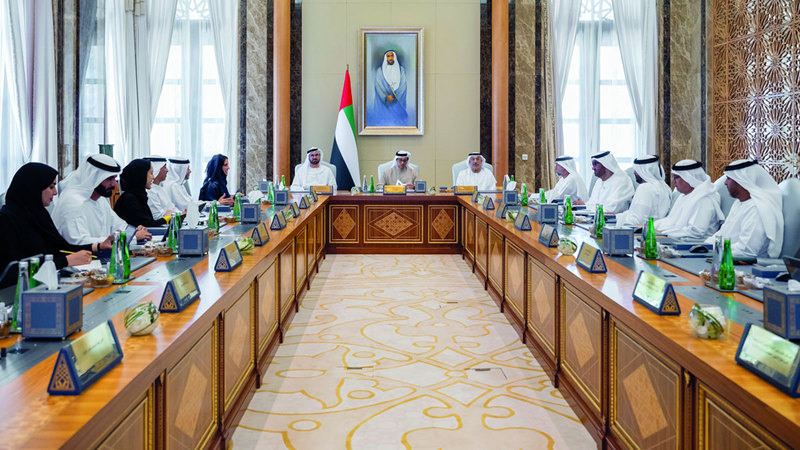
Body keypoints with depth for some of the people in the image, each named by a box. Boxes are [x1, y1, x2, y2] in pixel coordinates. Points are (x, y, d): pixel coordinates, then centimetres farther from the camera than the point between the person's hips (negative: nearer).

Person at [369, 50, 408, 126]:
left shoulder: (401, 70, 10)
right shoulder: (379, 71, 6)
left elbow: (403, 85, 0)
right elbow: (378, 86, -5)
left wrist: (395, 96, -14)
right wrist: (386, 96, -22)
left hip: (398, 105, 1)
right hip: (384, 104, -1)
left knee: (399, 122, -7)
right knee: (384, 121, -9)